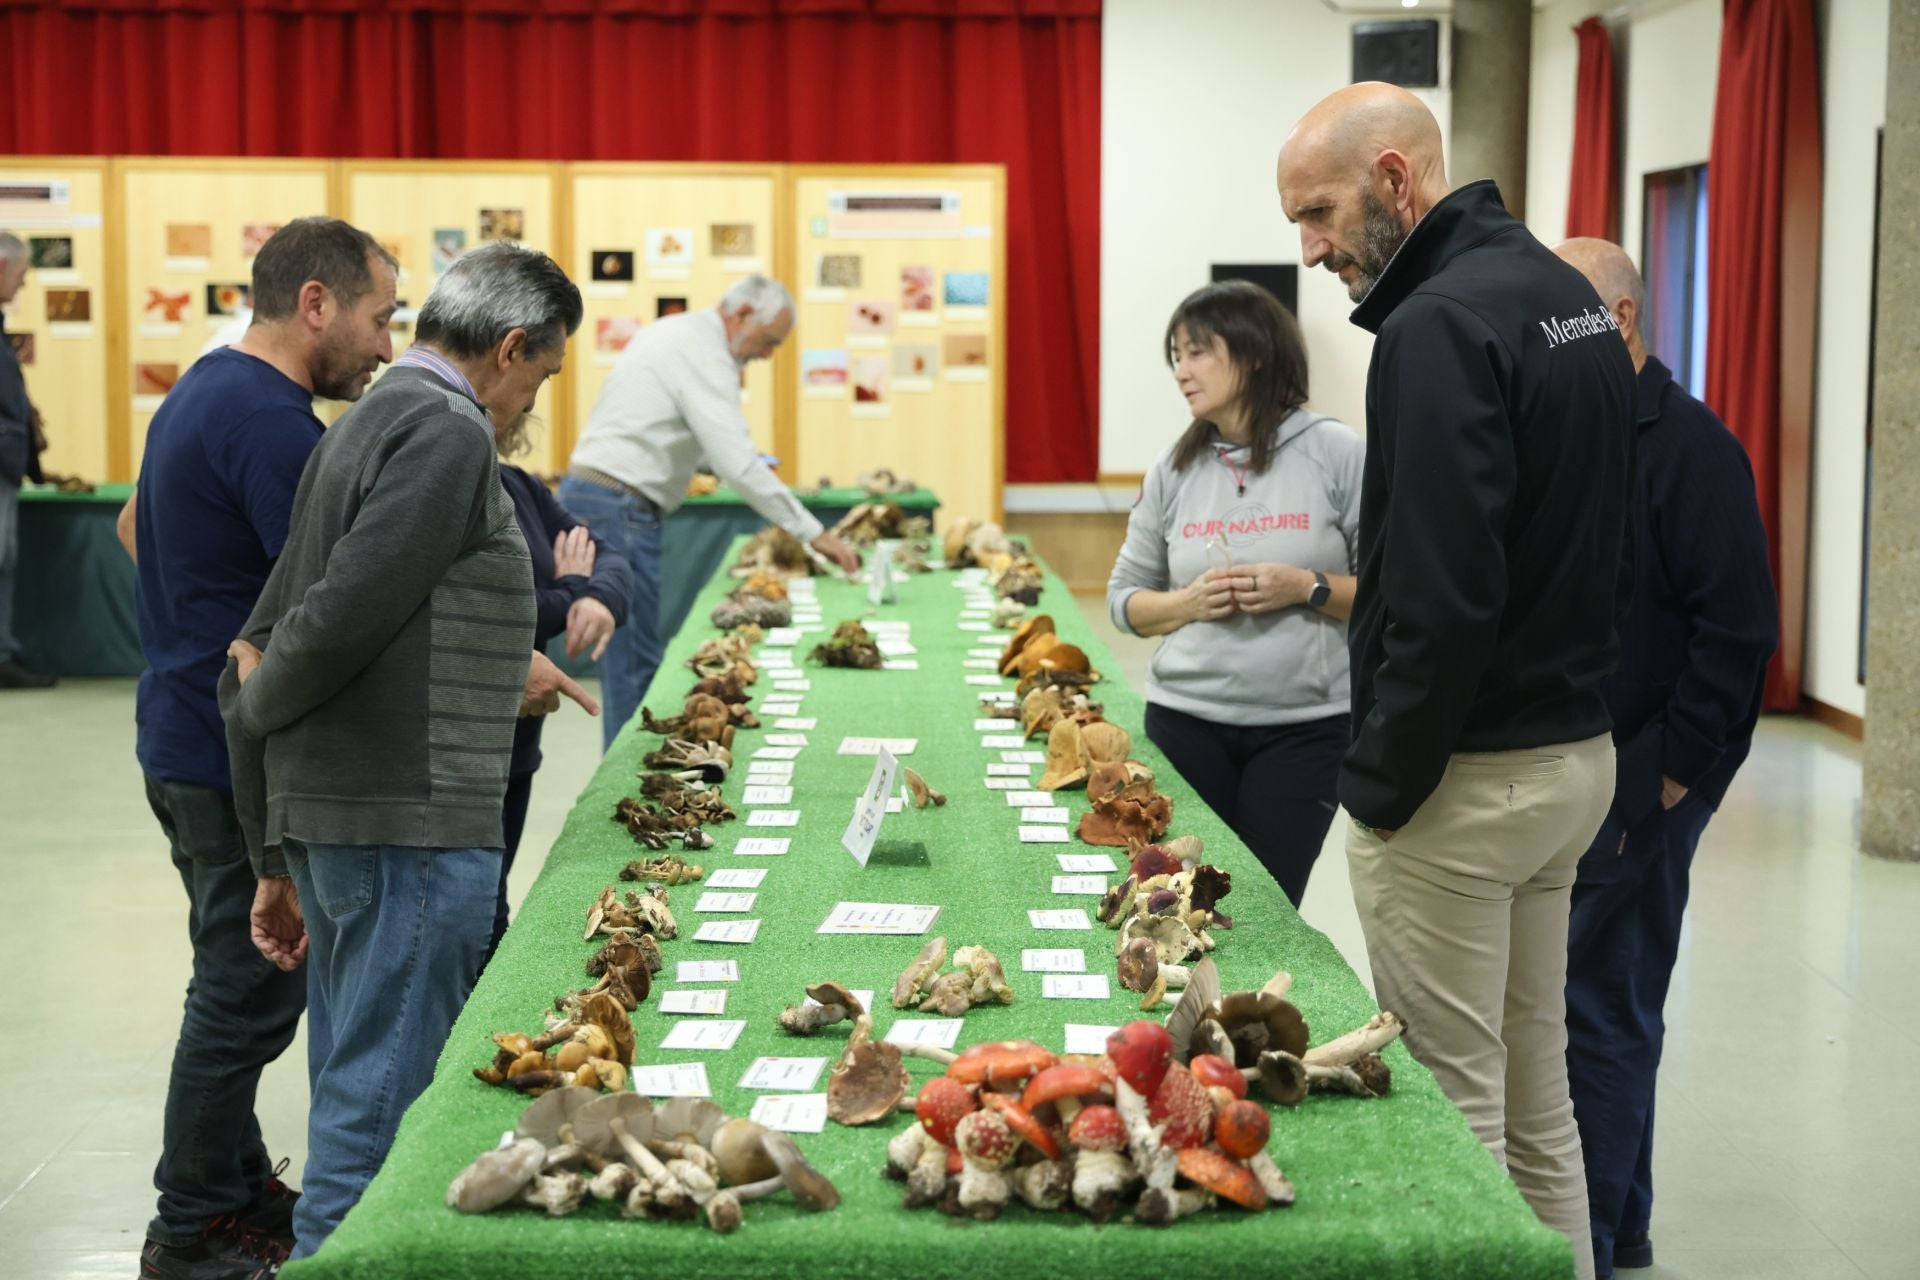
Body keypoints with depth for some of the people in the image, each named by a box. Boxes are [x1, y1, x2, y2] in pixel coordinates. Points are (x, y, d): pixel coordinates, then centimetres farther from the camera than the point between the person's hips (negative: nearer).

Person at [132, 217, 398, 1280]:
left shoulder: (202, 390, 11)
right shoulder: (272, 424, -22)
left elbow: (137, 525, 26)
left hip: (184, 740, 11)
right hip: (241, 762, -11)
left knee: (242, 987, 19)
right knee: (246, 997, 0)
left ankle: (240, 1194, 30)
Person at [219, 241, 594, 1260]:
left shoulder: (363, 427, 18)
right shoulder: (447, 433, -11)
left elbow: (255, 654, 18)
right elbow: (336, 621, -22)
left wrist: (275, 859, 20)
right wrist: (258, 708, 0)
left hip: (322, 825, 10)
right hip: (408, 825, -10)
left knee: (354, 1095, 17)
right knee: (383, 1109, -4)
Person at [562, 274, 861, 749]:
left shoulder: (674, 333, 18)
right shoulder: (704, 354, -14)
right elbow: (739, 465, -22)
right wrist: (812, 533, -19)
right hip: (617, 508, -10)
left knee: (632, 659, 13)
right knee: (636, 662, -7)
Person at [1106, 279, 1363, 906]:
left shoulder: (1336, 454, -4)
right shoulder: (1173, 470, 6)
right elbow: (1125, 598, 11)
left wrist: (1308, 589, -16)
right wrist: (1189, 602, -7)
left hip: (1306, 728, -3)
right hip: (1187, 720, 3)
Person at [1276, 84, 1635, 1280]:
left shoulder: (1442, 325, -18)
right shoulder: (1573, 299, 12)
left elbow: (1441, 593, -24)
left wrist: (1380, 781, -15)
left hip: (1465, 776, -9)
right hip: (1577, 752, 9)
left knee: (1452, 1108, 1)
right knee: (1537, 1092, 17)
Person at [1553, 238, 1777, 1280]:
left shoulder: (1689, 446, -12)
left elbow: (1735, 630, -16)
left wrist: (1668, 781, -16)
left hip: (1637, 790, -8)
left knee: (1600, 1008, -3)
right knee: (1599, 1006, 14)